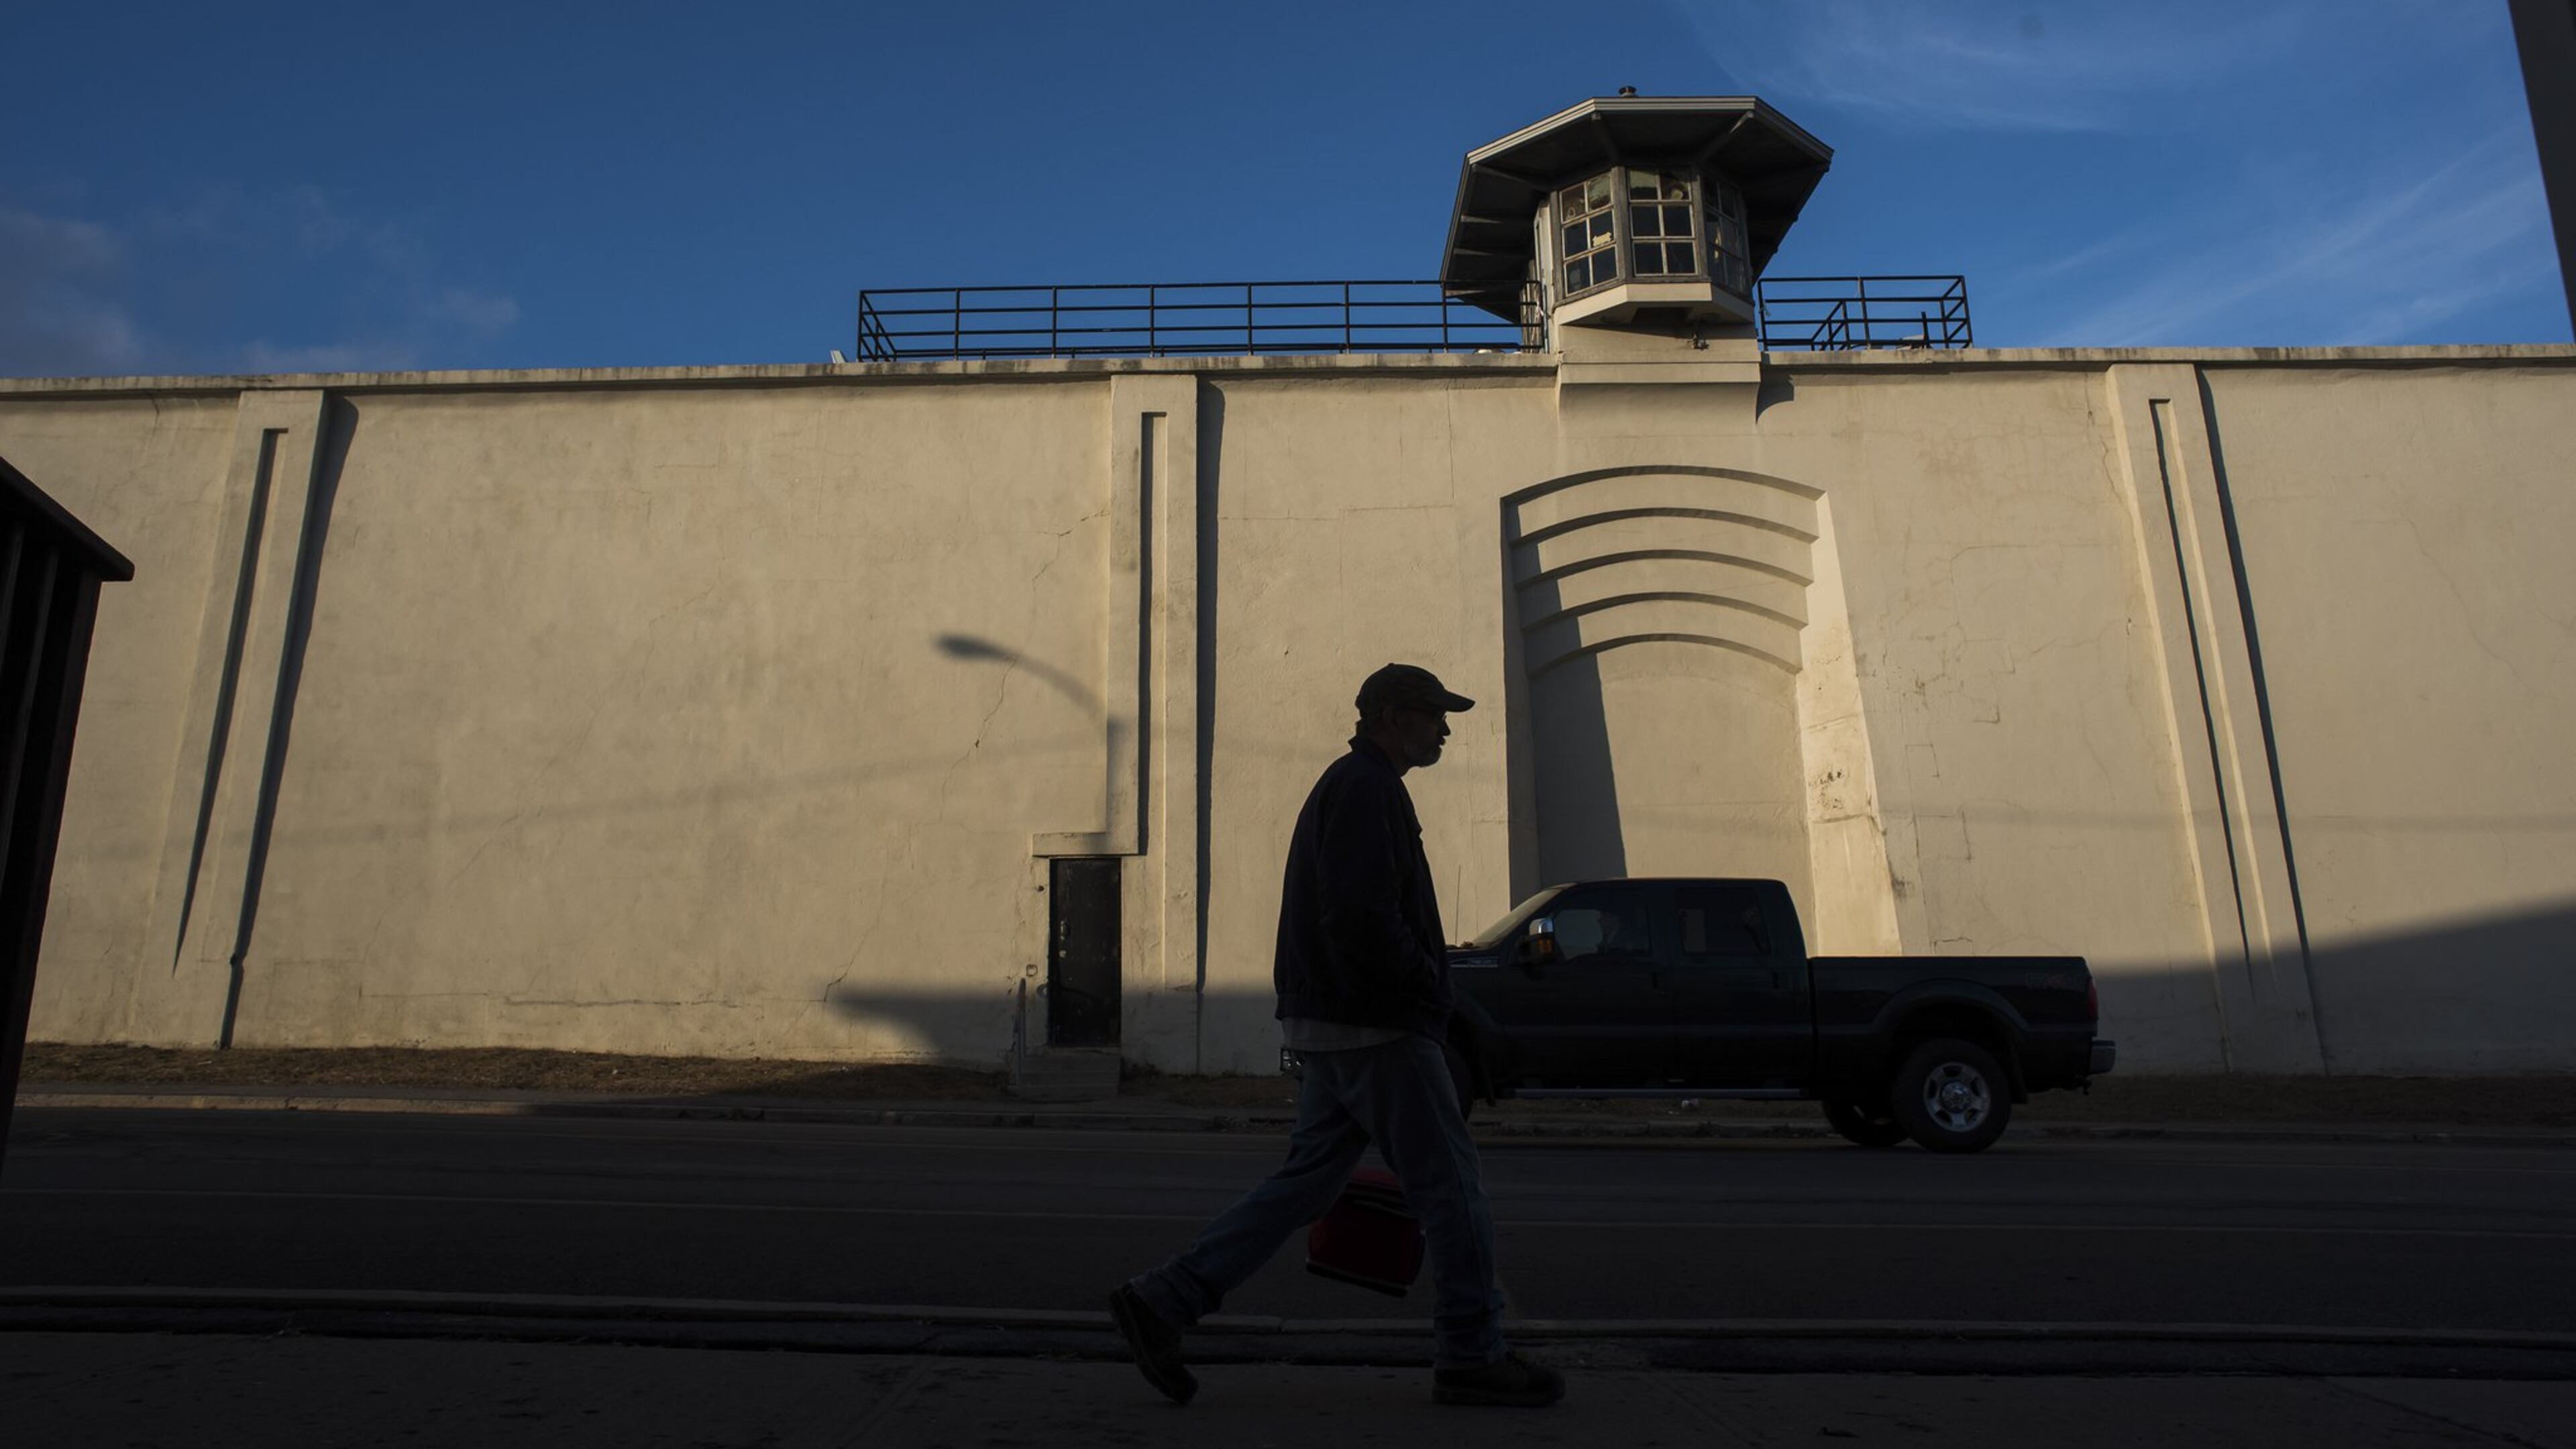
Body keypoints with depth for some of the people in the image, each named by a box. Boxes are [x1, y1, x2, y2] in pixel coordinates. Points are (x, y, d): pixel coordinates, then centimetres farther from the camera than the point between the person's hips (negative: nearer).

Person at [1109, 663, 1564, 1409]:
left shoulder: (1350, 785, 21)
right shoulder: (1367, 789, -13)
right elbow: (1362, 918, -24)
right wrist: (1424, 981, -13)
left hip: (1333, 1024, 10)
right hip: (1376, 1026, -10)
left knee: (1303, 1182, 10)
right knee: (1451, 1187, 1)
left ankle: (1163, 1300, 9)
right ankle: (1472, 1357, 12)